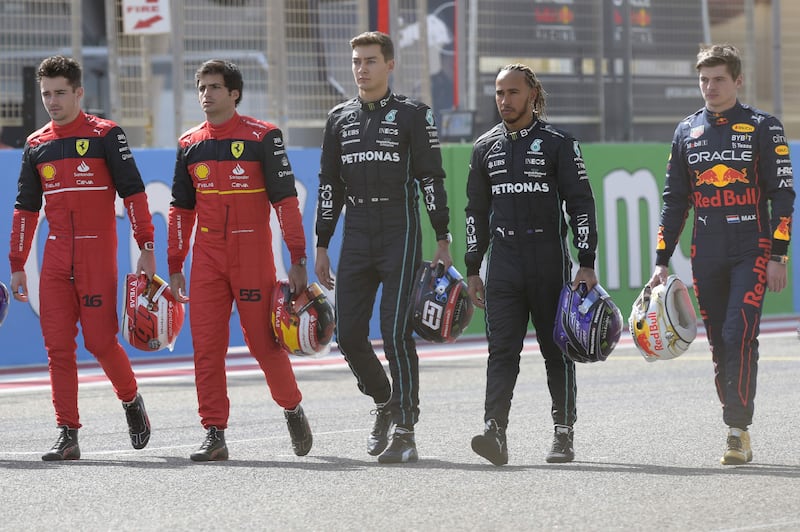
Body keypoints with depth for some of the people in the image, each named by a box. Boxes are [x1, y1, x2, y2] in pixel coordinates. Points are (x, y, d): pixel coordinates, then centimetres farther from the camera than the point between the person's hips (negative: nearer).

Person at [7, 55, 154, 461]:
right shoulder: (36, 145, 12)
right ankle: (67, 434, 1)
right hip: (56, 257, 4)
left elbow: (132, 191, -4)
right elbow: (25, 208, 16)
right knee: (57, 345, -2)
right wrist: (17, 266, 13)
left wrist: (147, 248, -11)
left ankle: (131, 400, 21)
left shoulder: (105, 135, -1)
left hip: (97, 254, -4)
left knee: (100, 340, -7)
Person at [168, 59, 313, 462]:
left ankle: (293, 409, 22)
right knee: (206, 345, -2)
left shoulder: (262, 137, -3)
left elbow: (285, 199, -4)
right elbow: (181, 209, 17)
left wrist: (298, 260, -9)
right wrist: (174, 267, 13)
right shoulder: (190, 144, 11)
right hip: (207, 258, 4)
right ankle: (214, 433, 1)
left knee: (264, 340, -3)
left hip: (252, 255, -4)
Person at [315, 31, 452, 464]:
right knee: (348, 335, 1)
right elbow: (329, 185, 17)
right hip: (356, 234, 5)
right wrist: (321, 246, 13)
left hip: (400, 233, -5)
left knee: (396, 335, -10)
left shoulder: (412, 115, 0)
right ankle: (384, 403, 26)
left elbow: (432, 179, -1)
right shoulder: (339, 118, 14)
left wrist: (443, 241, -6)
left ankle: (405, 433, -5)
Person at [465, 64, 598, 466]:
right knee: (502, 350, -8)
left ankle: (563, 435, 12)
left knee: (557, 350, 3)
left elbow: (581, 204, -2)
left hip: (549, 260, -3)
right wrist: (472, 270, 13)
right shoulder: (485, 147, 12)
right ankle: (495, 431, -16)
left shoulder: (558, 143, 0)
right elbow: (476, 210, 18)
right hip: (503, 261, 3)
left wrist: (586, 263, -9)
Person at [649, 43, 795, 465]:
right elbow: (674, 200, 16)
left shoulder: (763, 127, 2)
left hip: (752, 252, -4)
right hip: (706, 256, 4)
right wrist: (661, 261, 10)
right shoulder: (687, 132, 13)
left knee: (739, 336, -16)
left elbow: (782, 193, -1)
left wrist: (778, 255, -9)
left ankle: (738, 429, -15)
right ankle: (738, 431, 10)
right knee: (719, 345, 3)